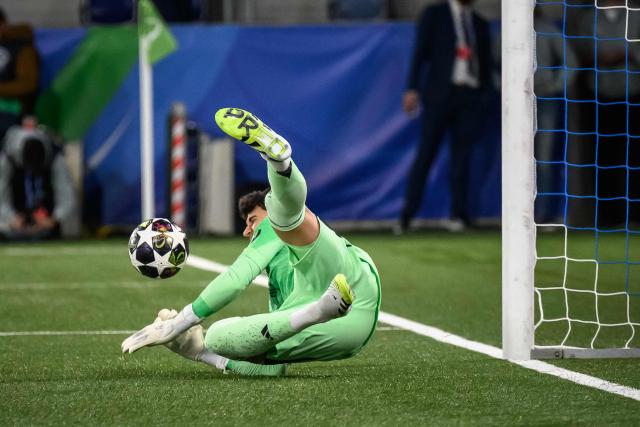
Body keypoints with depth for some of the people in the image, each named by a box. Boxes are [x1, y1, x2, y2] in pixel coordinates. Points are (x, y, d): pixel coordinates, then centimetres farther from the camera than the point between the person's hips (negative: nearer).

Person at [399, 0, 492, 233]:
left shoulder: (480, 24, 17)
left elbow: (486, 64, 19)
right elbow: (420, 52, 1)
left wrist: (483, 94, 10)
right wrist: (412, 89, -8)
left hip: (470, 97, 3)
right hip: (440, 92, -3)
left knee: (462, 155, -1)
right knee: (426, 153, -6)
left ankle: (458, 214, 0)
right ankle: (407, 215, -3)